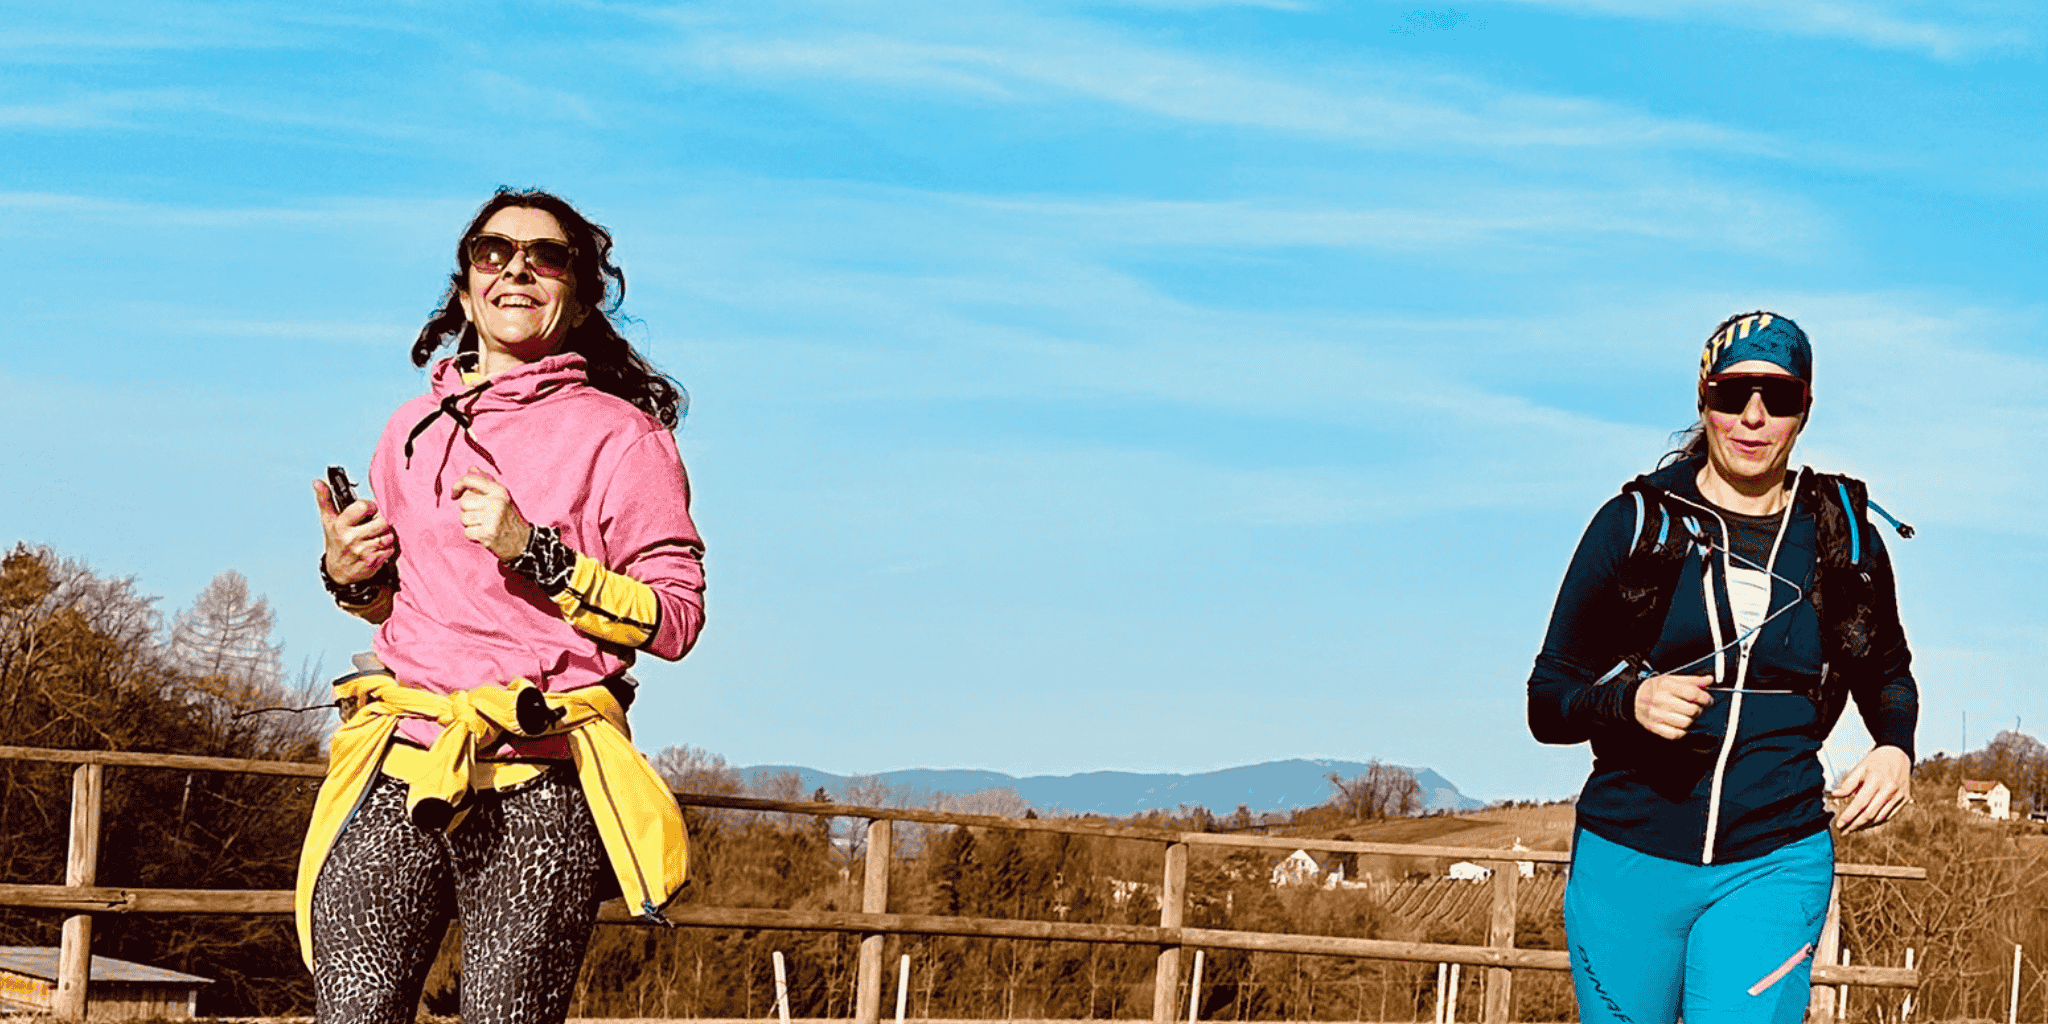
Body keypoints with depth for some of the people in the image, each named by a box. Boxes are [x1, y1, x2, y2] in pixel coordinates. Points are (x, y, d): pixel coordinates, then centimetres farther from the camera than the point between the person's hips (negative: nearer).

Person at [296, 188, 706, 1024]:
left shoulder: (620, 435, 2)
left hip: (539, 786, -4)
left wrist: (536, 553, -12)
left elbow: (676, 620, -4)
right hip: (396, 768, 4)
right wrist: (350, 577, 7)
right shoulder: (416, 428, 17)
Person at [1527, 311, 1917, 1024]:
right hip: (1627, 860, 0)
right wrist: (1631, 701, -20)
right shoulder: (1633, 524, 1)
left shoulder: (1844, 535, 6)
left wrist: (1897, 749, 2)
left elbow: (1887, 673, 24)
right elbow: (1547, 702, 1)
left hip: (1773, 866, 0)